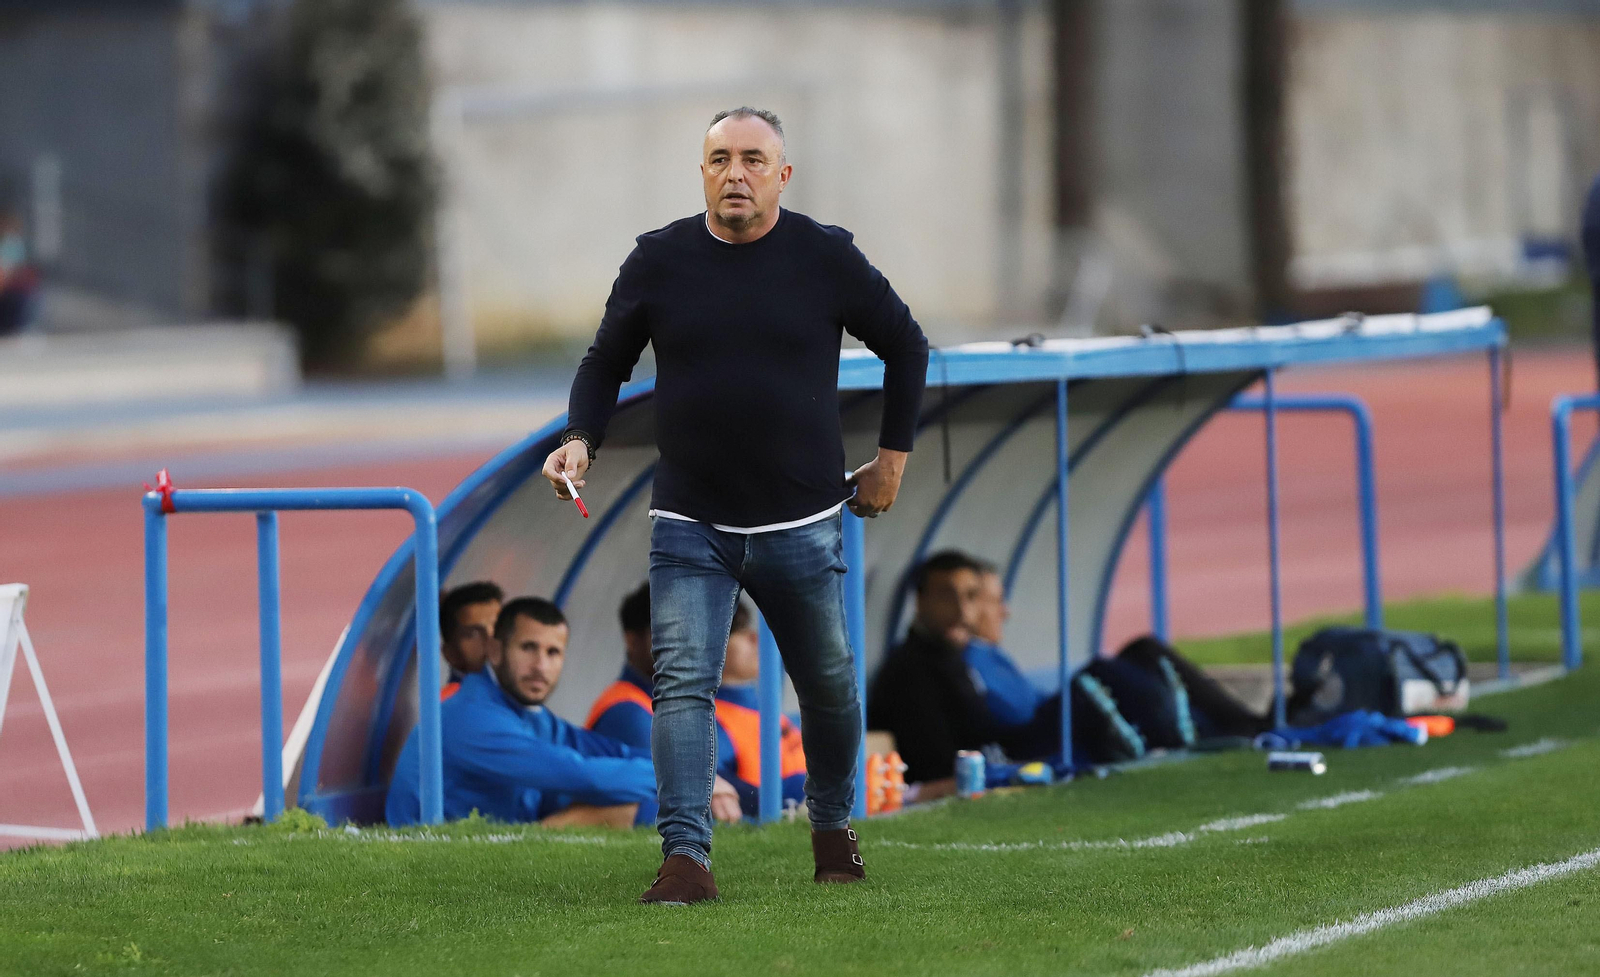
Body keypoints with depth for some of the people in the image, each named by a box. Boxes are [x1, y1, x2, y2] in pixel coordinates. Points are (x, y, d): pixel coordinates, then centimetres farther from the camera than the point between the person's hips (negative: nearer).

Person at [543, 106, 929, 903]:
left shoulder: (825, 257, -2)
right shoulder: (659, 260, 0)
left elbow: (906, 347, 11)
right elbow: (606, 361, 10)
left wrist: (893, 456, 10)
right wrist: (581, 439, -8)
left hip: (800, 527, 0)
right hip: (689, 526, 0)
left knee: (828, 687, 12)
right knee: (681, 684, -15)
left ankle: (832, 826, 36)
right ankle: (686, 858, -21)